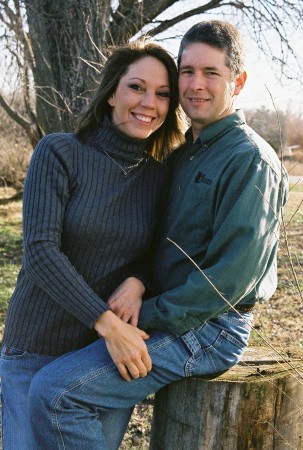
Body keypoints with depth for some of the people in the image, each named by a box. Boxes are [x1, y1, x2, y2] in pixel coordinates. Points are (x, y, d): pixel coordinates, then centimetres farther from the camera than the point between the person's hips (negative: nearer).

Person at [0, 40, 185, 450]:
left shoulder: (160, 177, 1)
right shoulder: (60, 153, -11)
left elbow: (153, 253, 9)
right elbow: (41, 251, -18)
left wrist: (137, 281, -15)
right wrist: (106, 321, -25)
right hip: (37, 349, -3)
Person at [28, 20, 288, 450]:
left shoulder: (250, 160, -16)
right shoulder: (182, 154, 12)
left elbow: (230, 275, -21)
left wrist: (147, 317, -16)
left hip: (208, 331, -9)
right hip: (166, 314, 9)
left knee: (53, 393, -20)